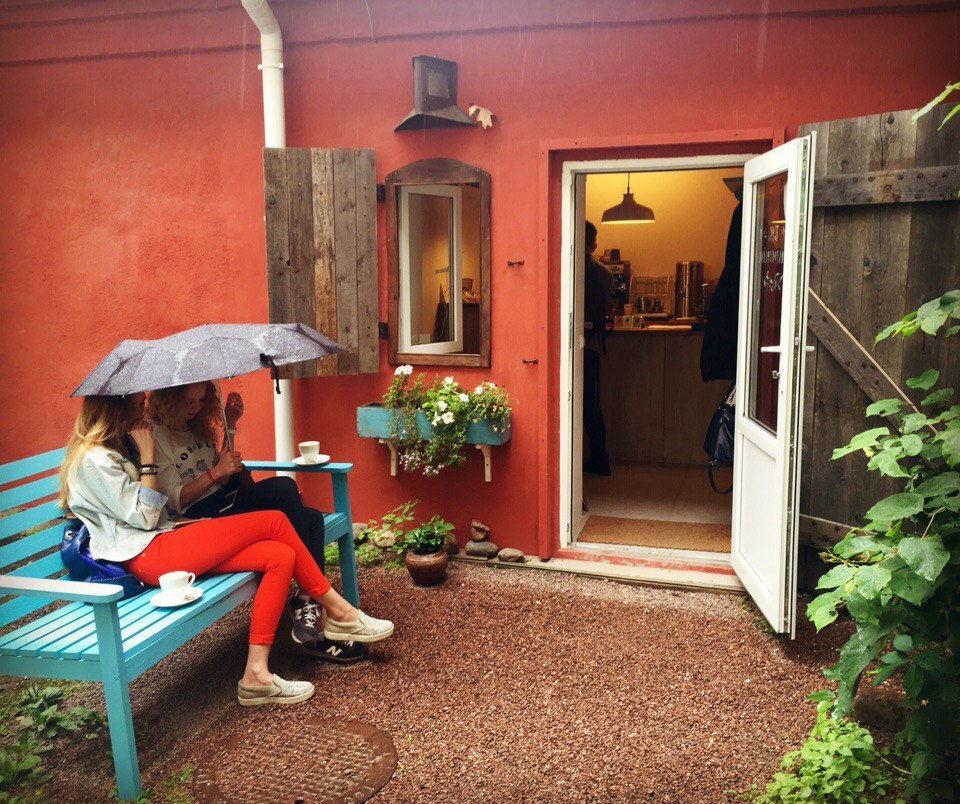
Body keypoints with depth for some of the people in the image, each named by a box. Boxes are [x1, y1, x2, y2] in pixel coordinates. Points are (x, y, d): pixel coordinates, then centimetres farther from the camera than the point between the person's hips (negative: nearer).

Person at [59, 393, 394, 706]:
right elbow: (144, 517, -12)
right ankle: (338, 612, -6)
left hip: (165, 539, 10)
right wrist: (147, 457, -11)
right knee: (274, 522, -18)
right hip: (145, 555, -10)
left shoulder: (121, 444, 21)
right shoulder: (93, 460, -9)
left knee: (281, 556, -11)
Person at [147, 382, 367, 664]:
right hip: (198, 515, -8)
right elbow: (174, 500, -11)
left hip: (223, 500, 9)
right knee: (284, 487, -29)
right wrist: (215, 472, -20)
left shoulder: (194, 424, 20)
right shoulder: (155, 435, -5)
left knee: (311, 518, -15)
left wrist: (229, 426, 10)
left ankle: (308, 611, -25)